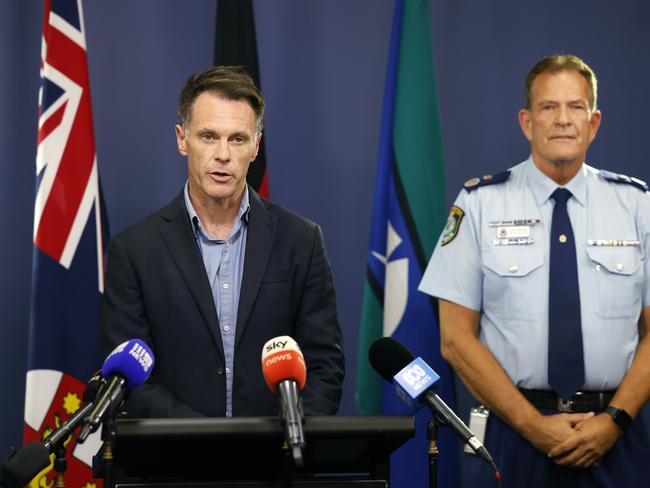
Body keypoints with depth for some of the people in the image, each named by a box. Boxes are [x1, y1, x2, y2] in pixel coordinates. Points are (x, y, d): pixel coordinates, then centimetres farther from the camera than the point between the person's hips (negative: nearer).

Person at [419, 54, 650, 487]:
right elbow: (456, 338, -3)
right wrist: (533, 425, -11)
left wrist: (615, 419, -11)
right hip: (512, 435, -1)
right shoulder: (480, 203, -1)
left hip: (613, 442, 1)